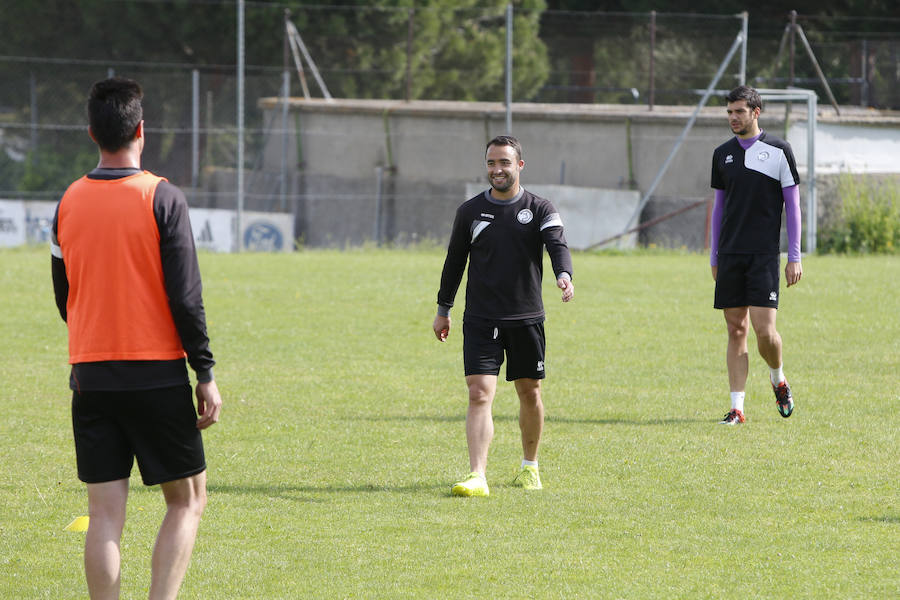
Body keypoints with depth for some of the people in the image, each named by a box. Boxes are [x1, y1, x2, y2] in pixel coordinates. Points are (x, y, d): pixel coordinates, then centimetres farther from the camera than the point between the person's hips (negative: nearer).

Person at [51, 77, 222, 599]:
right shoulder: (162, 198, -9)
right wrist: (206, 374, -6)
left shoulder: (70, 201, 5)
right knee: (188, 499, 9)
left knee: (105, 512, 4)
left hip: (89, 375, 4)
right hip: (157, 374, -4)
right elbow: (186, 296, -12)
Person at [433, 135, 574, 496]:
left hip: (527, 318, 0)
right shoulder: (470, 212, 5)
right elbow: (455, 261, 14)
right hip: (480, 320, 0)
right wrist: (443, 309, 15)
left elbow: (557, 245, -15)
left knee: (529, 393, 10)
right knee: (479, 394, -13)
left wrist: (564, 275, -36)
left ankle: (530, 467, 32)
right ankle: (477, 477, -20)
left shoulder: (539, 210, 1)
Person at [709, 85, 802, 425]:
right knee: (736, 330, 1)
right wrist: (714, 257, 14)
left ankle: (778, 380, 18)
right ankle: (737, 407, 2)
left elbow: (792, 205, 1)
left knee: (764, 329, -11)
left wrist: (794, 257, -3)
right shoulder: (723, 154, 11)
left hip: (764, 255, -4)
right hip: (730, 254, 4)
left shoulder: (778, 151, 0)